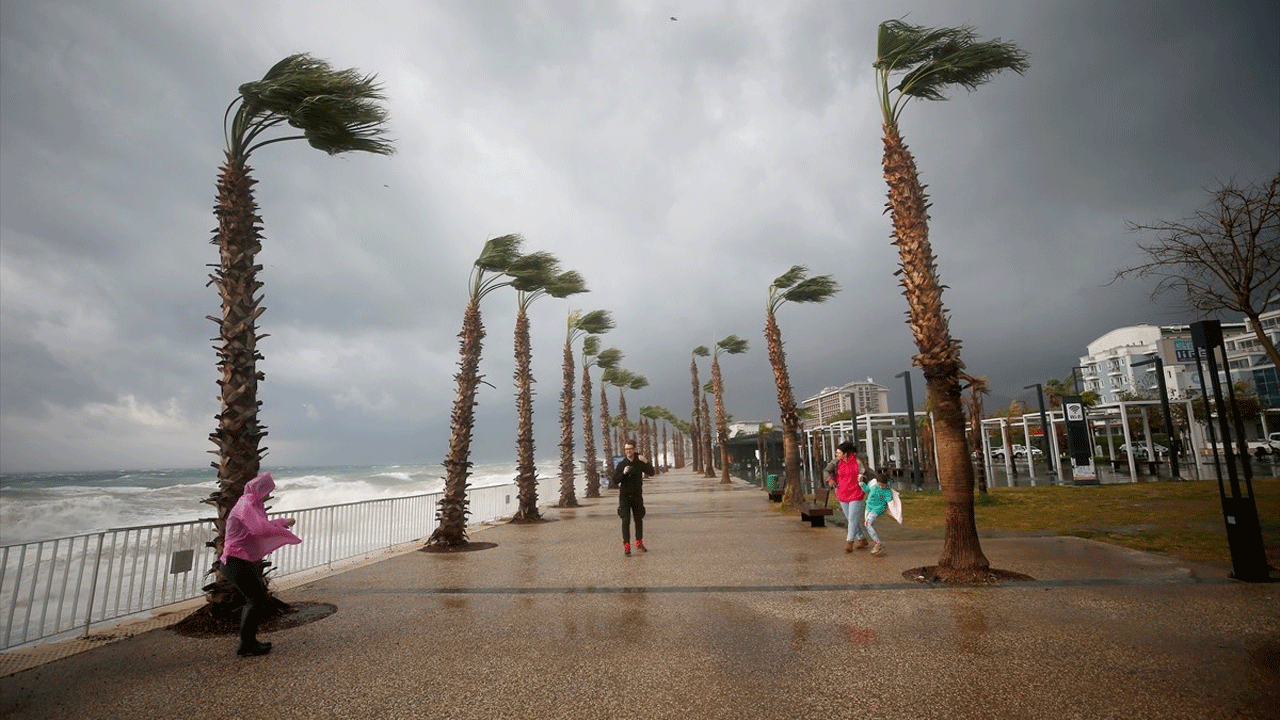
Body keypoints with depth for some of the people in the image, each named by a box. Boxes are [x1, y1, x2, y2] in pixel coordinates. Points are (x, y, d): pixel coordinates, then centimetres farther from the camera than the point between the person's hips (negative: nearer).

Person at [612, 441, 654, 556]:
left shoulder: (639, 463, 1)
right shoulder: (621, 464, -2)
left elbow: (651, 473, -5)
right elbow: (615, 480, -5)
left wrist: (646, 463, -19)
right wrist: (623, 473, -21)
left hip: (637, 495, 2)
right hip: (624, 496, -2)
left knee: (639, 519, 11)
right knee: (626, 520, -9)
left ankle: (639, 543, 27)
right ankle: (626, 545, -5)